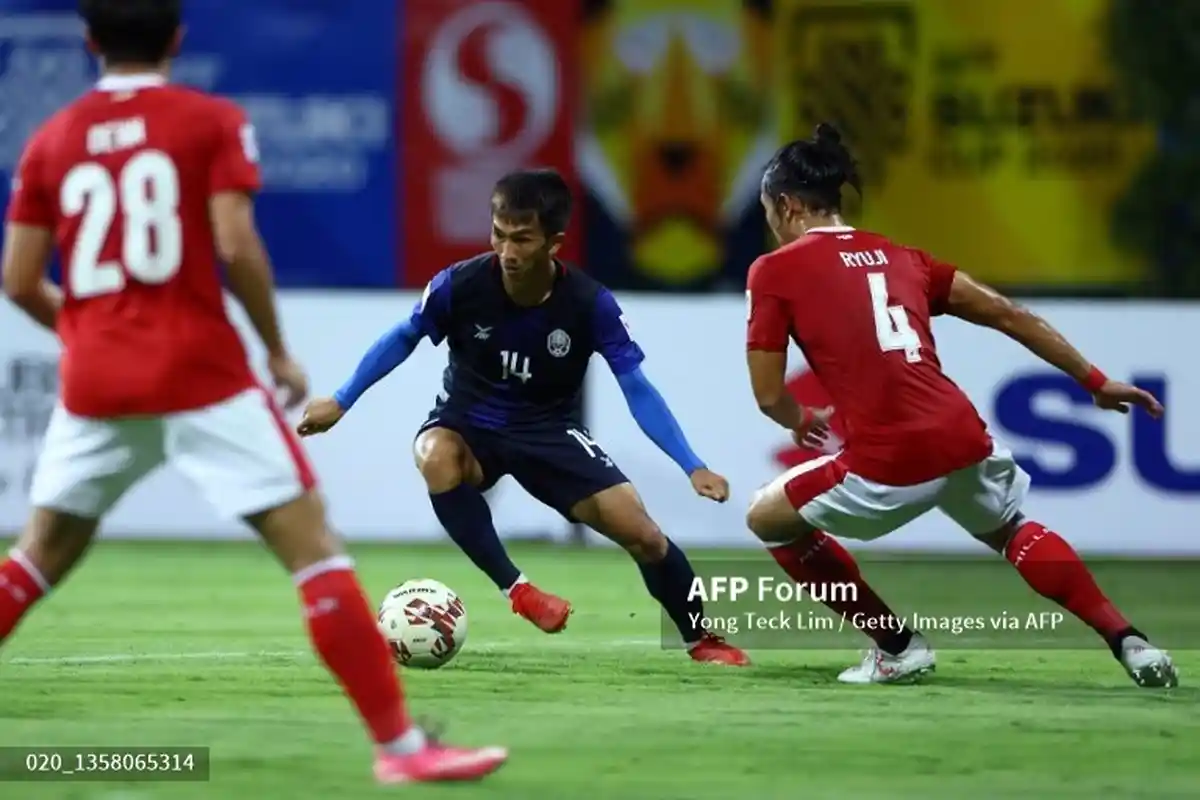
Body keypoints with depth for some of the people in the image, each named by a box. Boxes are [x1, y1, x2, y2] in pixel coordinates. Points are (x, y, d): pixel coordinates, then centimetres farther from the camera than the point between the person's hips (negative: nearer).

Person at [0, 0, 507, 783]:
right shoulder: (213, 122, -1)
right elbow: (236, 246, -12)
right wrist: (279, 351, 0)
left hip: (95, 383, 4)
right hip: (199, 374, -4)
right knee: (312, 544, -4)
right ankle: (400, 743, -10)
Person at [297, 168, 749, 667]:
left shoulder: (590, 304, -22)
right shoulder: (461, 285, -22)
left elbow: (637, 390, -15)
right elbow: (404, 338, -1)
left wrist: (692, 467, -23)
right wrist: (341, 403, 2)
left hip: (550, 433, 0)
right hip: (469, 424, 0)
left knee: (640, 532, -12)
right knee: (436, 460, -37)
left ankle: (702, 639, 15)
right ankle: (515, 589, -22)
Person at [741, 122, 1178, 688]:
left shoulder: (775, 271, 5)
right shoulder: (897, 256, 20)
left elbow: (769, 396, 4)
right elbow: (1009, 316, 19)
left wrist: (803, 422, 27)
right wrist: (1096, 381, 27)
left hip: (888, 464, -6)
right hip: (964, 440, 6)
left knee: (768, 518, 21)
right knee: (1011, 531, 36)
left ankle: (896, 646, 17)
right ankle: (1128, 642, 22)